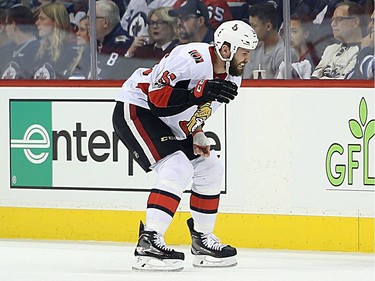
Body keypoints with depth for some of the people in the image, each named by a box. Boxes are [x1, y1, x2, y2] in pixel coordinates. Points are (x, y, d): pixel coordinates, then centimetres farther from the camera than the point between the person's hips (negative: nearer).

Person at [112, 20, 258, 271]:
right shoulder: (193, 58, -28)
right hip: (135, 109, -10)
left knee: (210, 168, 11)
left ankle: (202, 241, 23)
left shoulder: (231, 78, 2)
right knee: (178, 169, -24)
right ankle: (148, 244, -29)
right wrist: (202, 91, -37)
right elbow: (156, 96, -31)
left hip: (169, 123, 10)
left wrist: (197, 135, -3)